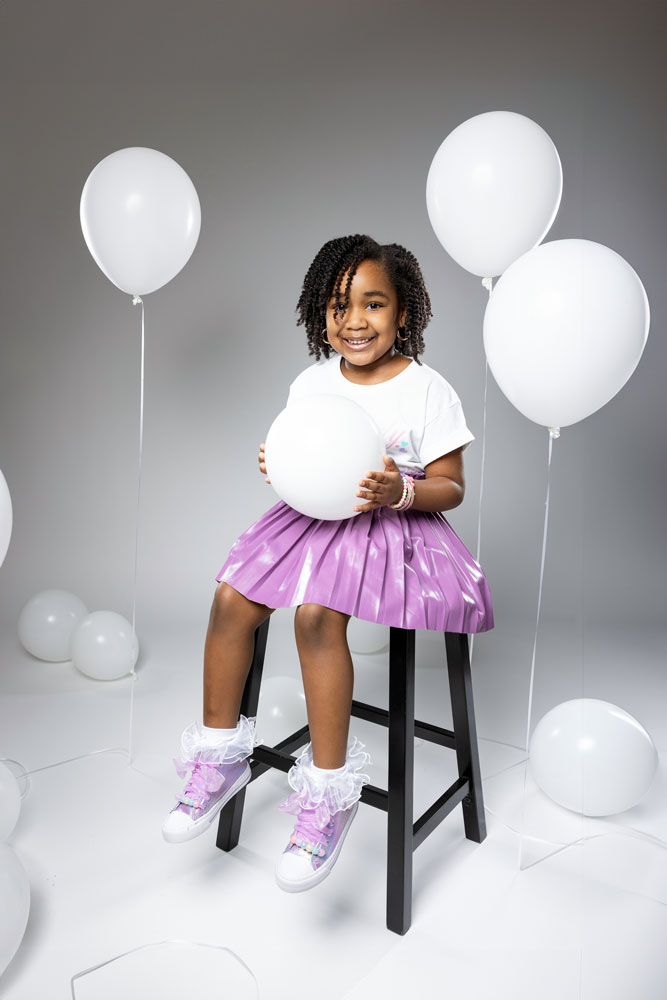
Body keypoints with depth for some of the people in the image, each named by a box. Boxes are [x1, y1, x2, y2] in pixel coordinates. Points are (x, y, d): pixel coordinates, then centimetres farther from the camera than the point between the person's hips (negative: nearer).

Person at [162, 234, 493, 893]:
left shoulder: (428, 391, -6)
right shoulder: (311, 384, 7)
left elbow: (450, 487, -4)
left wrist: (401, 491, -23)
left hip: (394, 529, -5)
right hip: (316, 517, 5)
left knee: (316, 613, -30)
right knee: (231, 599, -14)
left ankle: (328, 794, -12)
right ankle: (220, 755, 8)